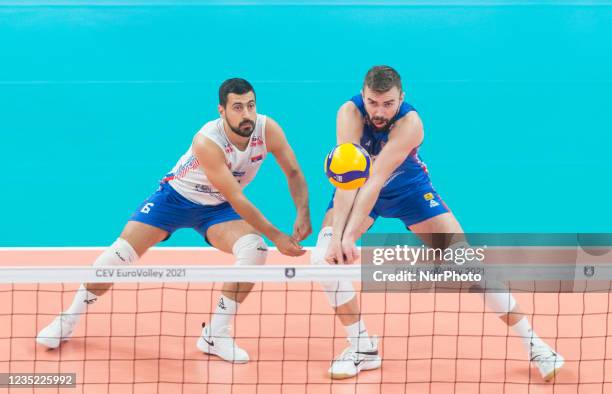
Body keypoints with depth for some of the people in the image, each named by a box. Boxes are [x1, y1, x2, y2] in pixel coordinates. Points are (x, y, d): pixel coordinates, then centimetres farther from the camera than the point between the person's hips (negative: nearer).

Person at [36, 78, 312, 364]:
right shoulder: (207, 142, -35)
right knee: (120, 254, -13)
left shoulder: (267, 129, -22)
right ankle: (67, 321, 9)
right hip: (175, 197, -3)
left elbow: (294, 173, -11)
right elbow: (236, 200, -34)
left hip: (216, 209, 3)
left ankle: (215, 335, -13)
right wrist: (276, 236, -34)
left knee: (254, 249, -25)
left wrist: (302, 213, -29)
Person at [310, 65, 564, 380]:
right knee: (325, 258, -22)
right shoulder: (350, 113, -31)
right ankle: (362, 347, -4)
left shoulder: (410, 123, -34)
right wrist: (336, 235, -50)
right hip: (356, 189, 1)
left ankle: (533, 343, 1)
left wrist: (350, 236, -51)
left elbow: (376, 180, -42)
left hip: (408, 188, -1)